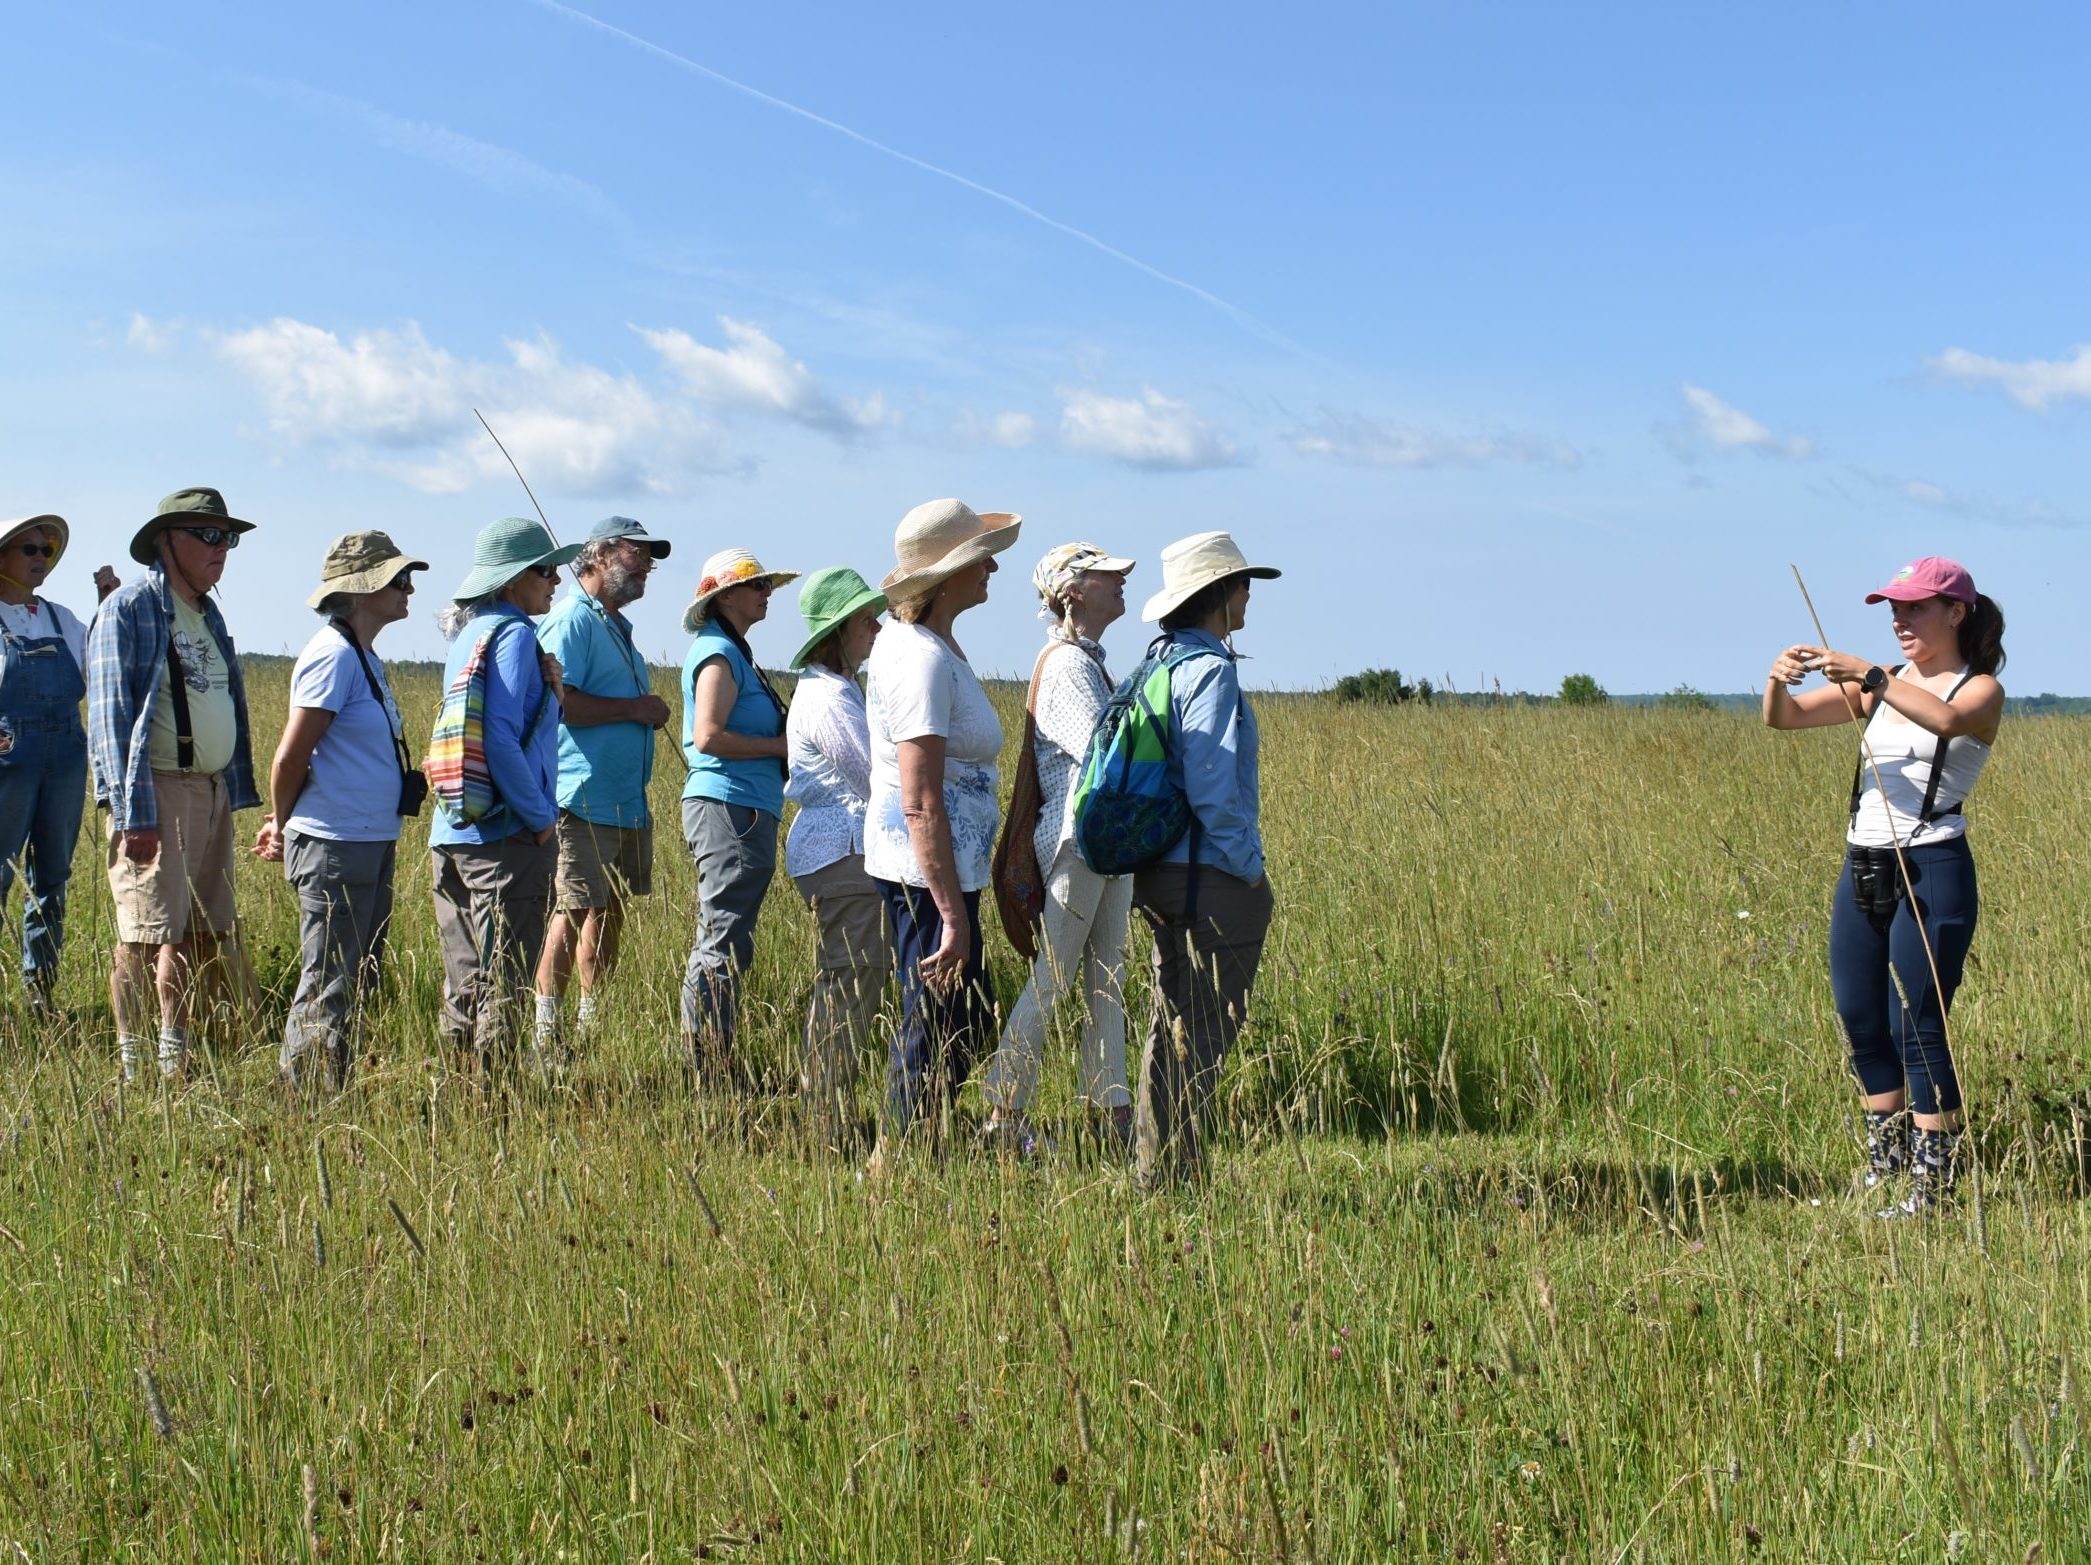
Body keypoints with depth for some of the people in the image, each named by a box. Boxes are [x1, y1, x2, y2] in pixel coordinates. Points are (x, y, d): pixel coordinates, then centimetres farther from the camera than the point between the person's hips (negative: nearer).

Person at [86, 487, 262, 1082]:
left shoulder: (209, 615, 18)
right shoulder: (129, 608, -7)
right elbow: (111, 714, -12)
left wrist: (235, 791, 17)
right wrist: (132, 810, -18)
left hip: (212, 791, 8)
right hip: (155, 790, -8)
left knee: (201, 933, 10)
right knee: (147, 935, -8)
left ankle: (176, 1056, 20)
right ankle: (131, 1069, -2)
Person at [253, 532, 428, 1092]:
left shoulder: (363, 656, 16)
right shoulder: (334, 654, -15)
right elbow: (290, 757, -15)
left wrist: (284, 826, 15)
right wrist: (285, 827, -1)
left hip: (370, 844, 10)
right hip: (336, 847, -10)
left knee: (358, 980, 14)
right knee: (327, 988, -4)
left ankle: (332, 1100, 22)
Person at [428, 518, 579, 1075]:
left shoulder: (469, 633, 14)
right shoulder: (513, 633, -11)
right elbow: (500, 739, -21)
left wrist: (548, 687, 6)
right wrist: (540, 817, -13)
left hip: (451, 834, 8)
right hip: (505, 836, -8)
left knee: (465, 981, 13)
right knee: (503, 986, -2)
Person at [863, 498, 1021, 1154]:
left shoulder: (917, 640, 11)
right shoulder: (922, 659, -21)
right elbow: (921, 803, -25)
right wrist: (954, 915, -25)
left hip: (945, 863, 10)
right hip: (927, 870, -10)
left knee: (969, 1021, 17)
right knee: (939, 1029, -2)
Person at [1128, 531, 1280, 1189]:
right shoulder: (1211, 670, -15)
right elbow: (1210, 788, -21)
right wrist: (1251, 868, -12)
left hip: (1162, 878, 9)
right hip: (1211, 881, -9)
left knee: (1175, 1028, 15)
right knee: (1204, 1035, -3)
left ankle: (1156, 1170, 21)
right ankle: (1176, 1175, 0)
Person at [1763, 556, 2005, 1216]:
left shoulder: (1981, 691, -3)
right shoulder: (1880, 685, 13)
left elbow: (1945, 719, -28)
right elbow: (1783, 718, 6)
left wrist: (1867, 674, -32)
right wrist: (1779, 682, -15)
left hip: (1932, 870, -6)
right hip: (1863, 866, 6)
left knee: (1917, 1026, -8)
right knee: (1860, 1020, 11)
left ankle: (1933, 1182, -1)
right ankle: (1886, 1158, 27)